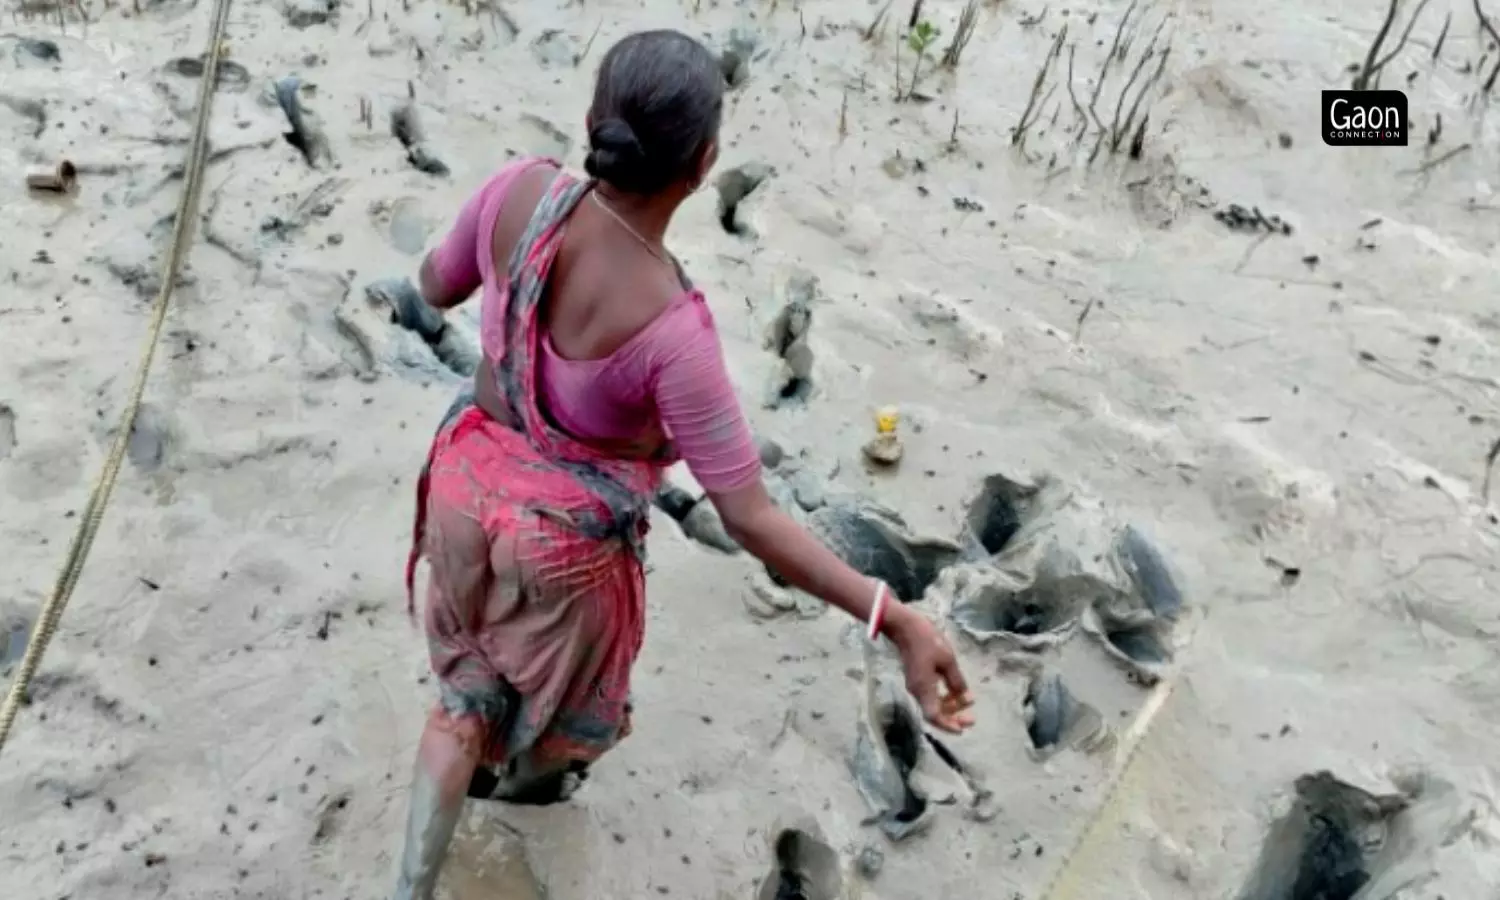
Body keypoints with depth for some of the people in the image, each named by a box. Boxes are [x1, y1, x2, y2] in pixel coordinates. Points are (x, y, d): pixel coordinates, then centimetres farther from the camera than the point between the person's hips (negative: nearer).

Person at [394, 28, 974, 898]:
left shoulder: (523, 190, -22)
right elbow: (751, 519, -34)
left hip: (470, 482, 5)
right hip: (566, 538, -4)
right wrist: (898, 620, -32)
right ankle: (515, 778, 65)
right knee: (562, 694, 32)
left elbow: (436, 286, -1)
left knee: (468, 687, 28)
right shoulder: (670, 329, -37)